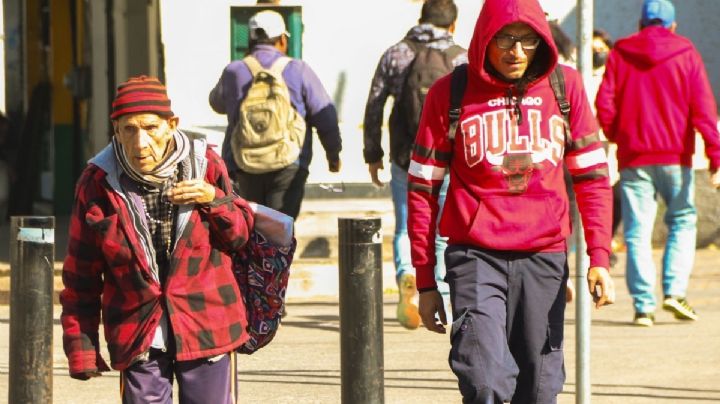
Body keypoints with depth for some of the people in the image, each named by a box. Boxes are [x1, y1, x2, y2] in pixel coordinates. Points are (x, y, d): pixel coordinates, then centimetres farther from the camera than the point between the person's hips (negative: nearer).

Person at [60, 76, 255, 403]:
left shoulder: (205, 166, -1)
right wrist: (81, 345, 1)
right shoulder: (98, 183, -5)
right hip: (138, 338, -1)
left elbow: (240, 235, 10)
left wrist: (214, 201, -11)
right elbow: (80, 275, 2)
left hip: (206, 330, 1)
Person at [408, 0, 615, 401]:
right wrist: (425, 279, 3)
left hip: (544, 258, 2)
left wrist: (599, 258, -1)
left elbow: (592, 176, 9)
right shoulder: (450, 93, -1)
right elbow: (423, 188, 4)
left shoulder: (566, 85, 5)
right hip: (475, 255, -2)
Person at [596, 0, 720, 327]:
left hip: (633, 155, 1)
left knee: (637, 232, 2)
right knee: (683, 220, 13)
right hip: (675, 156, -1)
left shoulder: (620, 54, 5)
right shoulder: (686, 54, 2)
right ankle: (675, 290, -3)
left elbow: (604, 104, 0)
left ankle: (644, 305, -4)